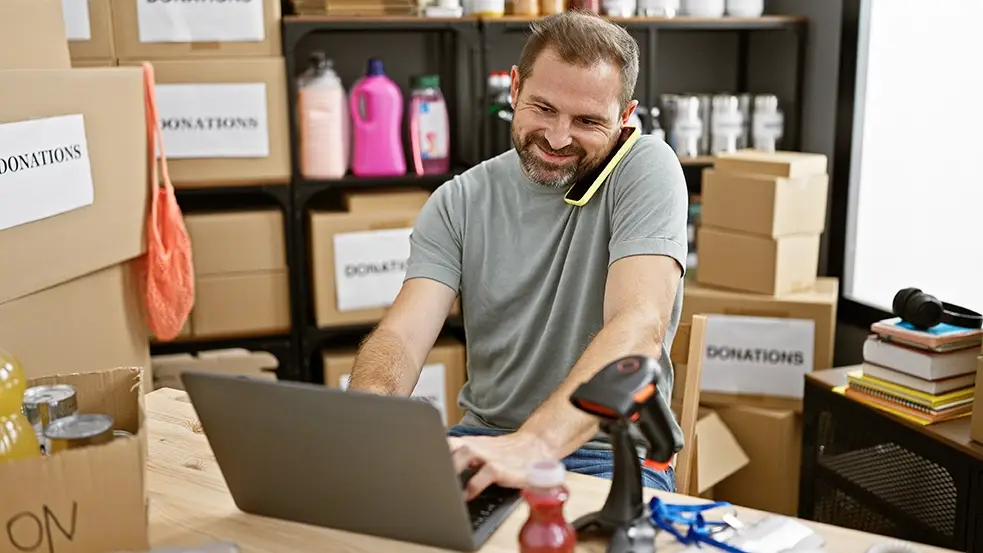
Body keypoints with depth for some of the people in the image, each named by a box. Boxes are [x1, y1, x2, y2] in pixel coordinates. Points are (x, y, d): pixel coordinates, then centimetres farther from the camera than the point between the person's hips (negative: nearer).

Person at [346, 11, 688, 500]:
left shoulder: (646, 170, -8)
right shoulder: (459, 202, 3)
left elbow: (640, 327, -23)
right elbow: (404, 332, -8)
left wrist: (532, 444, -38)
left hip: (608, 451, -4)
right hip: (480, 441, 4)